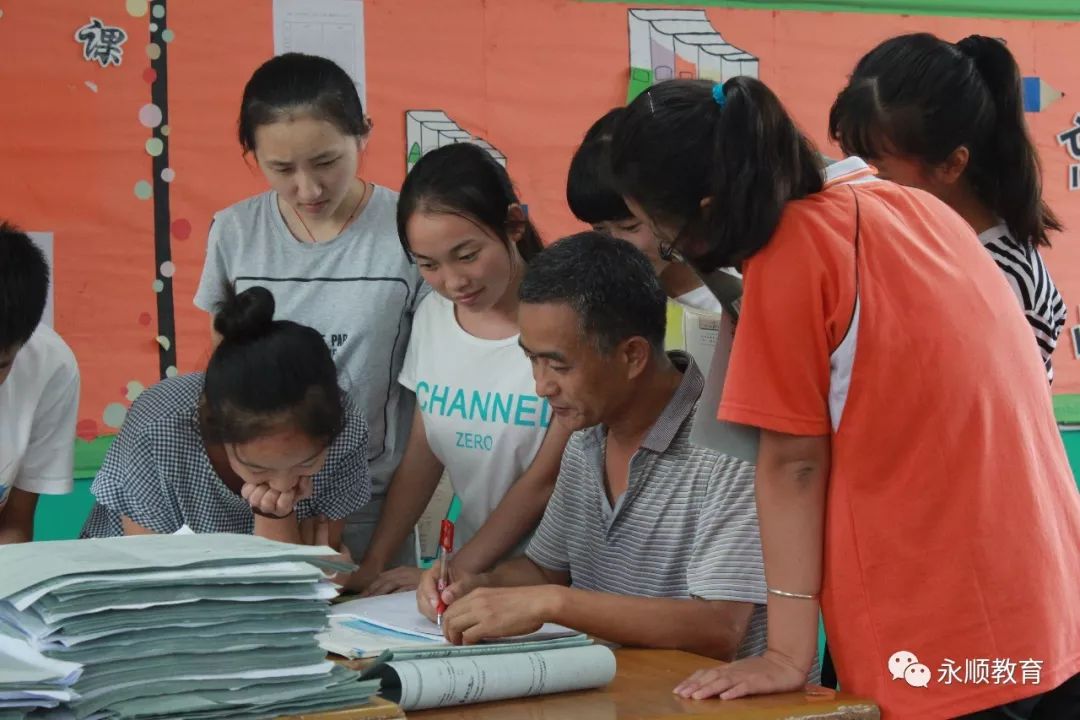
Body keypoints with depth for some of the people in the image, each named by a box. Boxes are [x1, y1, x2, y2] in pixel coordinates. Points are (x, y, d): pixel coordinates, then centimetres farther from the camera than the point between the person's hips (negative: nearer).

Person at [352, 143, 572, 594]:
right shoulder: (432, 317, 6)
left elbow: (546, 480, -10)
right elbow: (421, 457, 11)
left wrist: (453, 572, -11)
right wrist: (372, 565, 2)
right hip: (470, 574, 5)